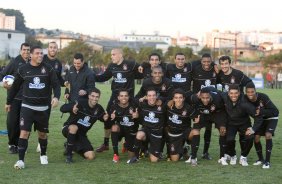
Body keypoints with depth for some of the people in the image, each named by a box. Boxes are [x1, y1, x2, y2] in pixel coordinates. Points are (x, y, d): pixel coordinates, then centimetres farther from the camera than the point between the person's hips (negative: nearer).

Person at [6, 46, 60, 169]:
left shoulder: (48, 69, -2)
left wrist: (56, 97, -24)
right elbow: (15, 87, 10)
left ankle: (43, 155, 36)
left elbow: (56, 85, -5)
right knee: (24, 132, -12)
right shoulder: (23, 69, -1)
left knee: (43, 133, 13)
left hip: (43, 108, 1)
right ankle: (21, 160, -8)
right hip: (27, 107, -1)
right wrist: (9, 102, 17)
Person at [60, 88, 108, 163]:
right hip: (68, 129, -4)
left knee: (91, 156, -9)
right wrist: (72, 109, -48)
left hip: (81, 134, 4)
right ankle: (69, 155, -24)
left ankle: (74, 147, 22)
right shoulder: (81, 103, -21)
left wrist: (105, 118, -15)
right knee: (74, 127, -41)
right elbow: (62, 108, -26)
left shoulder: (99, 109, -7)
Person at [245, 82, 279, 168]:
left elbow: (275, 111, -33)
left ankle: (267, 161, -13)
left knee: (268, 135, -22)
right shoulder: (245, 99, -23)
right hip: (260, 119, 4)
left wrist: (261, 111, -43)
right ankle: (261, 159, 18)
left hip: (271, 118, -4)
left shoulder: (263, 97, -35)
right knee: (256, 137, -5)